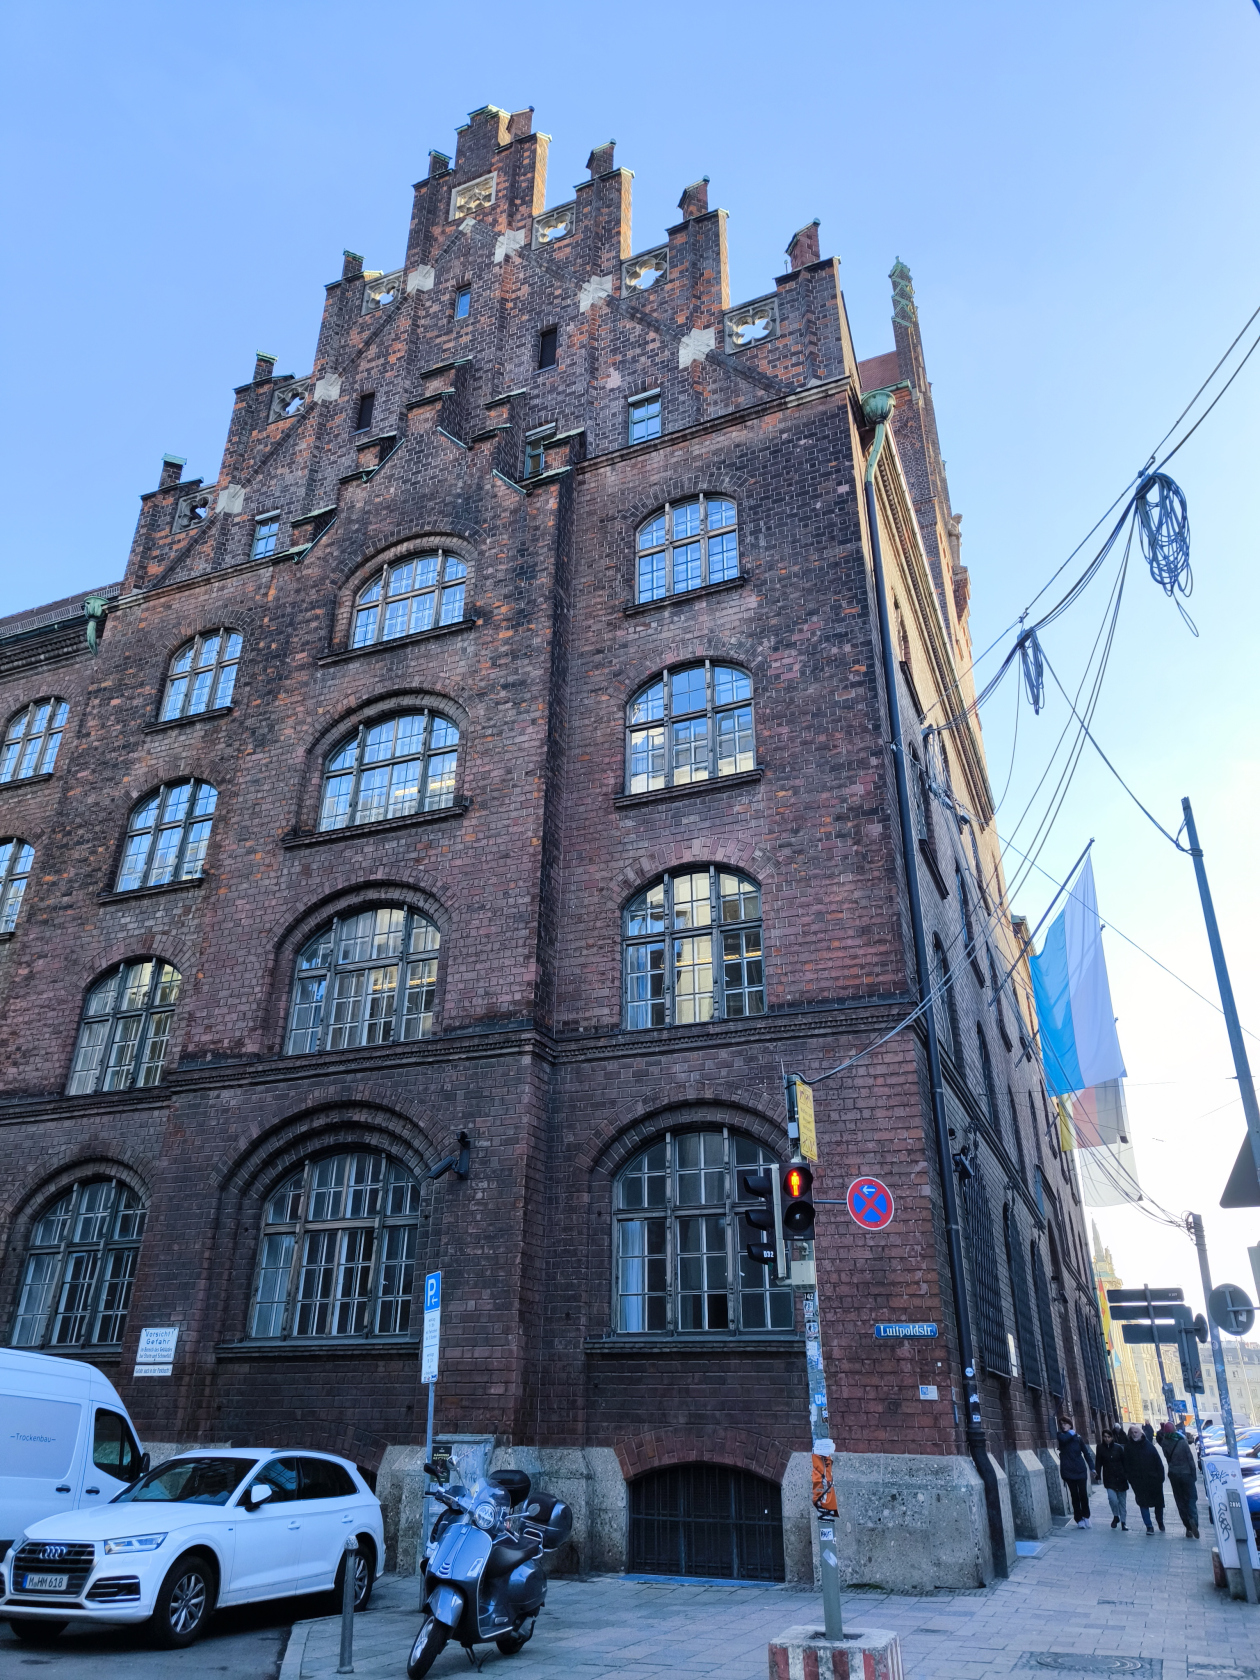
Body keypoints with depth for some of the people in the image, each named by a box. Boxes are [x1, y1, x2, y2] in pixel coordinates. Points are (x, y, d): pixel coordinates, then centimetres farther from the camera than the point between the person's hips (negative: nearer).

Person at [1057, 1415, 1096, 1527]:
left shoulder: (1077, 1437, 4)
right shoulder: (1061, 1435, 2)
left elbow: (1086, 1453, 7)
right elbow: (1063, 1439, -23)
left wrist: (1092, 1467, 2)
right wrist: (1071, 1433, -7)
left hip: (1081, 1470, 1)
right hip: (1068, 1471, 0)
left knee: (1083, 1494, -1)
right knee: (1074, 1495, 2)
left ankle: (1086, 1516, 19)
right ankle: (1079, 1519, 13)